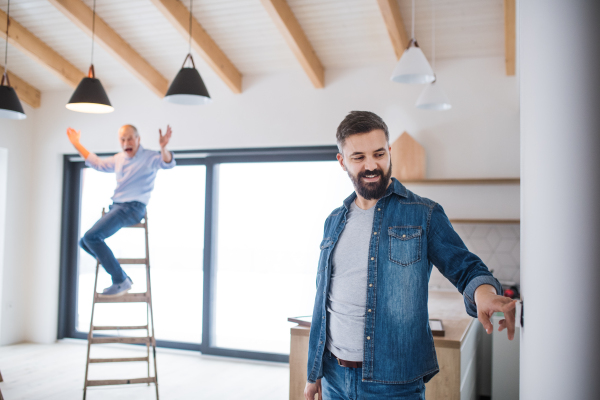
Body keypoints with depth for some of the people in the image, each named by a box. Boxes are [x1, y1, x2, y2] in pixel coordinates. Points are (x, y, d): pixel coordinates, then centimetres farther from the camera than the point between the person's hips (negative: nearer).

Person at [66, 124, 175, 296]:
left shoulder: (148, 158, -5)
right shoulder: (119, 159, 18)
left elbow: (168, 163, -25)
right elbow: (98, 163, 34)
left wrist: (163, 147, -46)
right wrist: (77, 144, 36)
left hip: (133, 208, -9)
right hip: (115, 207, 9)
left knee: (91, 237, -21)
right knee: (84, 242, 6)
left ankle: (120, 281, -14)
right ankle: (121, 277, 8)